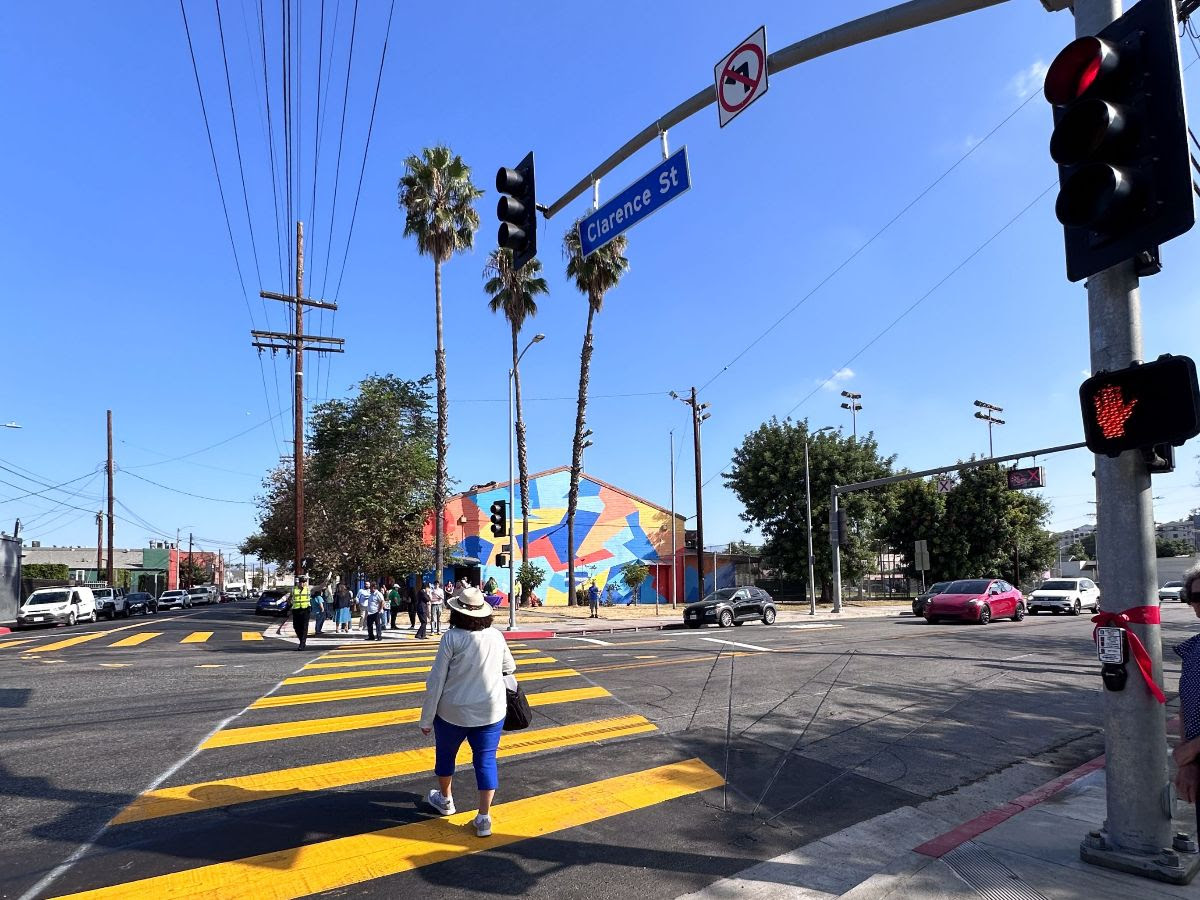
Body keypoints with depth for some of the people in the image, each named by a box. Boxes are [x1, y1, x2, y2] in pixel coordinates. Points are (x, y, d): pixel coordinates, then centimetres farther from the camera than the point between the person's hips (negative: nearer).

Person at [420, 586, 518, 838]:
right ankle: (484, 818, 7)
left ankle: (445, 800, 42)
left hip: (453, 712, -2)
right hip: (491, 711, 2)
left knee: (445, 754, 22)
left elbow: (436, 681, -13)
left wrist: (426, 718, -5)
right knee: (486, 760, 10)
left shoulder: (452, 638, -15)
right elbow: (509, 668, 13)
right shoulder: (496, 636, -4)